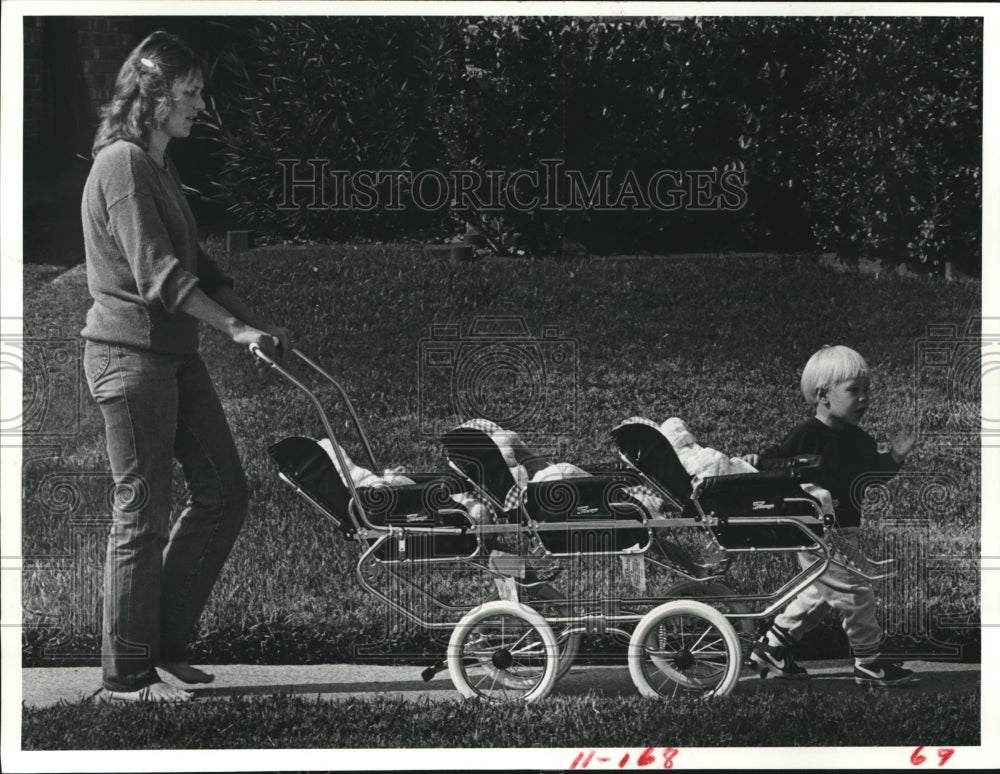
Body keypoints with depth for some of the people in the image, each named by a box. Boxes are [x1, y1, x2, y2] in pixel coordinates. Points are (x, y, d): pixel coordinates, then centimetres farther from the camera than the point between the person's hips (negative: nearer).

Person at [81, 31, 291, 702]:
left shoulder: (159, 167, 18)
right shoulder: (122, 163, -12)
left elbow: (197, 265, 19)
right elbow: (158, 274, -20)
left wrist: (257, 322, 9)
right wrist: (240, 328, -21)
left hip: (176, 355, 10)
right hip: (129, 353, -10)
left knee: (224, 495, 9)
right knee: (144, 514, -4)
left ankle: (167, 643, 19)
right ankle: (127, 676, 6)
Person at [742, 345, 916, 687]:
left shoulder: (858, 440, 8)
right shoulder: (807, 436, -15)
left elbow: (869, 472, 19)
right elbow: (778, 458, -11)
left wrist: (894, 457, 4)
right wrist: (758, 461, -31)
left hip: (844, 532, 9)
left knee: (820, 592, 18)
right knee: (855, 593, -8)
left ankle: (771, 646, 30)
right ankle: (868, 663, 5)